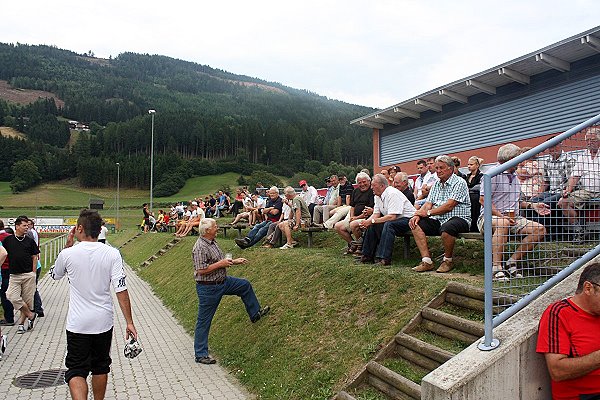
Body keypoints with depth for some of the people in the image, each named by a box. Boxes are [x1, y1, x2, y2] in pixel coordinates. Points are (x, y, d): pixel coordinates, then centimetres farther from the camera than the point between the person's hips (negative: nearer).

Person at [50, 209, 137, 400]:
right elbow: (121, 290, -14)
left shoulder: (68, 254, -9)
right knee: (100, 367, 19)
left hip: (77, 324, -2)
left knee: (76, 371, 4)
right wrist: (129, 322, -9)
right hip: (103, 322, 2)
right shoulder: (112, 254, -10)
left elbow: (54, 275, 14)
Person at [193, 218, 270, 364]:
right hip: (208, 288, -10)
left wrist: (234, 261, 12)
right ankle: (200, 354, 13)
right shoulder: (200, 247, -24)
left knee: (245, 285, 20)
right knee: (204, 321, 1)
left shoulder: (212, 242, 7)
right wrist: (221, 264, -23)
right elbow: (201, 270, -29)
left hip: (223, 281, 10)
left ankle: (255, 313, 39)